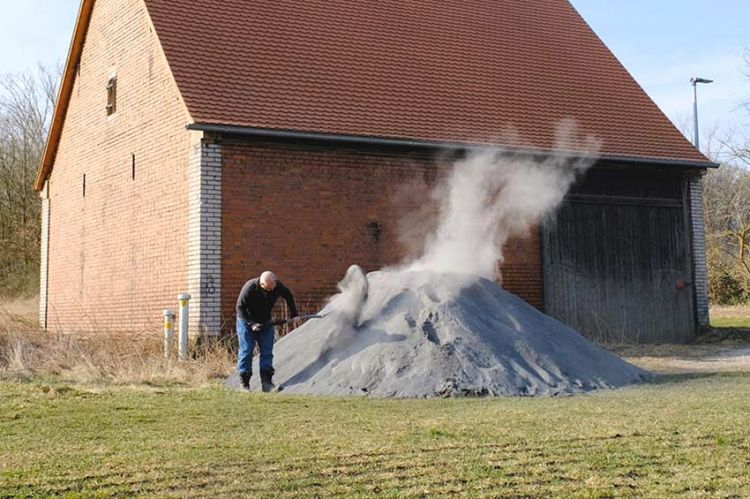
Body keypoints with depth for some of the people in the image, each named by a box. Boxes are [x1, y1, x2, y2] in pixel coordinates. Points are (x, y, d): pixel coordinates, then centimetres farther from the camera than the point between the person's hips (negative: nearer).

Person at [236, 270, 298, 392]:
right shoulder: (249, 288, -29)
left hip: (265, 322, 4)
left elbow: (289, 296, 4)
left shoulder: (278, 287, -17)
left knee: (267, 351, -5)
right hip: (247, 321, -4)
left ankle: (266, 383, -5)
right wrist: (251, 323, -27)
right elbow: (240, 307, -20)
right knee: (246, 351, -8)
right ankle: (244, 384, -4)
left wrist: (293, 314, 1)